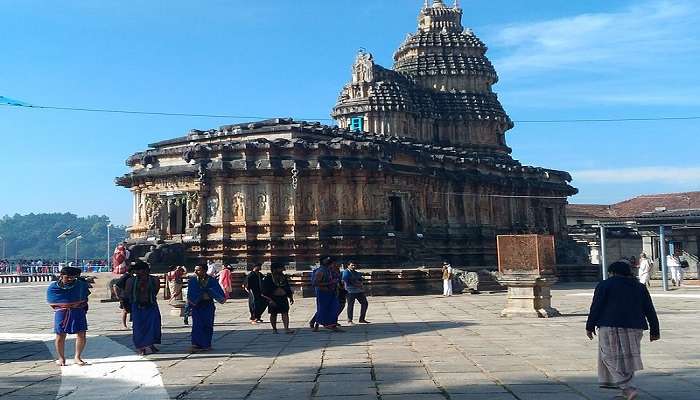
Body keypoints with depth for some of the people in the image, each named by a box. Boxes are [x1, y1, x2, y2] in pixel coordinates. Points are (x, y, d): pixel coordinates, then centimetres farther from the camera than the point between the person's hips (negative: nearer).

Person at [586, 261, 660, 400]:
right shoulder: (639, 287, 16)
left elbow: (596, 307, -4)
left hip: (610, 327, -5)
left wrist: (590, 326, 2)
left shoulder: (604, 285, 2)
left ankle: (627, 387, -16)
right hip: (634, 327, 5)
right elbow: (650, 310, 15)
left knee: (611, 357, -2)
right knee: (628, 356, 13)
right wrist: (654, 330, 18)